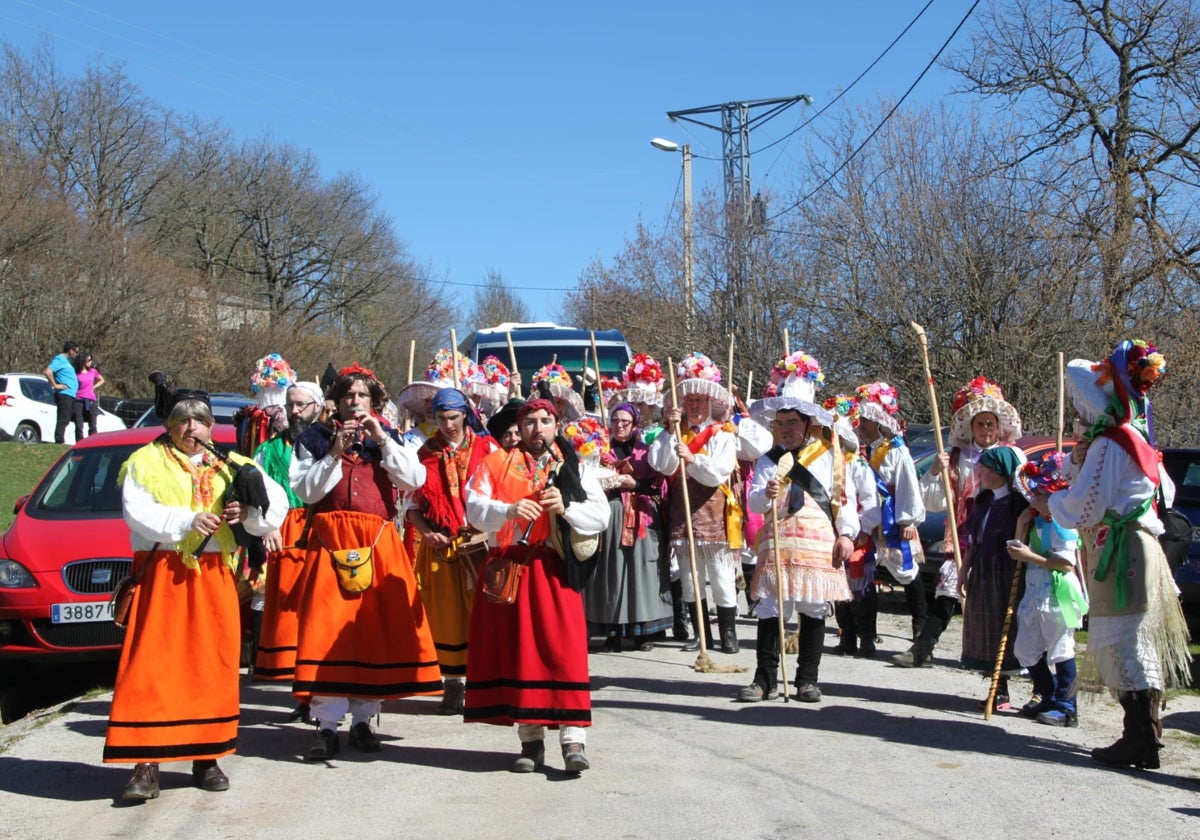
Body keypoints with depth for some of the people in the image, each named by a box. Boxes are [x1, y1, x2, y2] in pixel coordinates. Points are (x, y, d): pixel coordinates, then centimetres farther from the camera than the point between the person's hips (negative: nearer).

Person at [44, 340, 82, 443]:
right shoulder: (59, 359, -10)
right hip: (64, 395, -10)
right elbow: (47, 372, -24)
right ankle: (59, 442, -9)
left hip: (73, 396, 10)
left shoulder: (67, 361, 21)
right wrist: (55, 385, -20)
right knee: (63, 420, -10)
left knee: (79, 421, 14)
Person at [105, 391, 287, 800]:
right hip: (162, 576, -3)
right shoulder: (146, 462, 7)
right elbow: (137, 511, -9)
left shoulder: (230, 466, 15)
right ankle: (146, 764, -6)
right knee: (153, 664, -7)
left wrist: (247, 512, -13)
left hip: (215, 578, 3)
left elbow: (277, 503, 7)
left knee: (214, 666, 5)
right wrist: (187, 520, -20)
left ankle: (206, 757, 16)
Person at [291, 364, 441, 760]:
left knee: (377, 626, 0)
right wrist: (335, 453, -10)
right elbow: (306, 490, -1)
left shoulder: (389, 438, 14)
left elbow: (415, 479, -2)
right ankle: (327, 725, -5)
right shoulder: (315, 438, 11)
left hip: (379, 543, 2)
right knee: (329, 627, -8)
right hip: (331, 542, -2)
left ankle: (363, 719, 11)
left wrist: (383, 440, -7)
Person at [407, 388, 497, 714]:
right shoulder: (426, 453, 9)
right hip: (439, 546, 2)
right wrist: (426, 532, -7)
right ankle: (453, 682, 10)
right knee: (446, 613, 3)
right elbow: (412, 503, 9)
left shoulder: (487, 448, 3)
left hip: (479, 544, -2)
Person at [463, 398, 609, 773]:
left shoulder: (575, 468, 12)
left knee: (563, 650, -10)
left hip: (554, 571, -1)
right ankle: (531, 740, 10)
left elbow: (601, 516, 1)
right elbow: (474, 509, -3)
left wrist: (566, 507, -16)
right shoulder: (495, 463, 11)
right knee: (518, 651, 3)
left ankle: (573, 740, -11)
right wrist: (509, 511, -21)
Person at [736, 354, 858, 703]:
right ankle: (765, 678, 5)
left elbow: (847, 497, 5)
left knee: (814, 609, 4)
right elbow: (753, 501, 1)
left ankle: (808, 678, 13)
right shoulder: (770, 459, 10)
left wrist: (846, 534, -4)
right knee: (770, 608, -1)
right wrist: (765, 495, -21)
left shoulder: (829, 455, 8)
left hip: (819, 543, -1)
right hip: (778, 541, 1)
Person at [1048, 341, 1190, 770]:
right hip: (1138, 550, 10)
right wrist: (1080, 462, 13)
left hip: (1121, 557, -10)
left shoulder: (1108, 444, -15)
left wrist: (1053, 502, 1)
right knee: (1136, 651, 14)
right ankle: (1145, 736, 21)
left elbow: (1084, 509, -18)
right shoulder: (1135, 438, 15)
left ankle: (1140, 743, -4)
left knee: (1124, 647, -7)